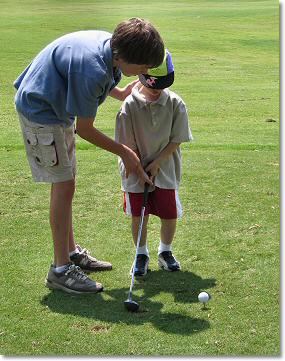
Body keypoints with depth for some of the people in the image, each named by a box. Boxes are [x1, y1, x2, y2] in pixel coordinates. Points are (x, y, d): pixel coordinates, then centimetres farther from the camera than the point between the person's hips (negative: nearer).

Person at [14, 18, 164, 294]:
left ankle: (71, 251, 28)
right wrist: (125, 152, -13)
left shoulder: (111, 44, -9)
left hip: (58, 106, 10)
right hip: (40, 110, -10)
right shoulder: (93, 70, -35)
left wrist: (119, 94, 13)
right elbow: (85, 130, -23)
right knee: (63, 185, -9)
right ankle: (60, 270, -1)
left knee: (65, 183, 15)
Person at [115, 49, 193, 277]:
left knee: (170, 214, 6)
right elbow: (129, 145, -10)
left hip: (165, 169, 1)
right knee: (138, 215, 6)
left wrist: (156, 163, -12)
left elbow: (176, 140, -5)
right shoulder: (130, 106, -14)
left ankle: (165, 251, 31)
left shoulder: (176, 103, -10)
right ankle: (142, 254, 27)